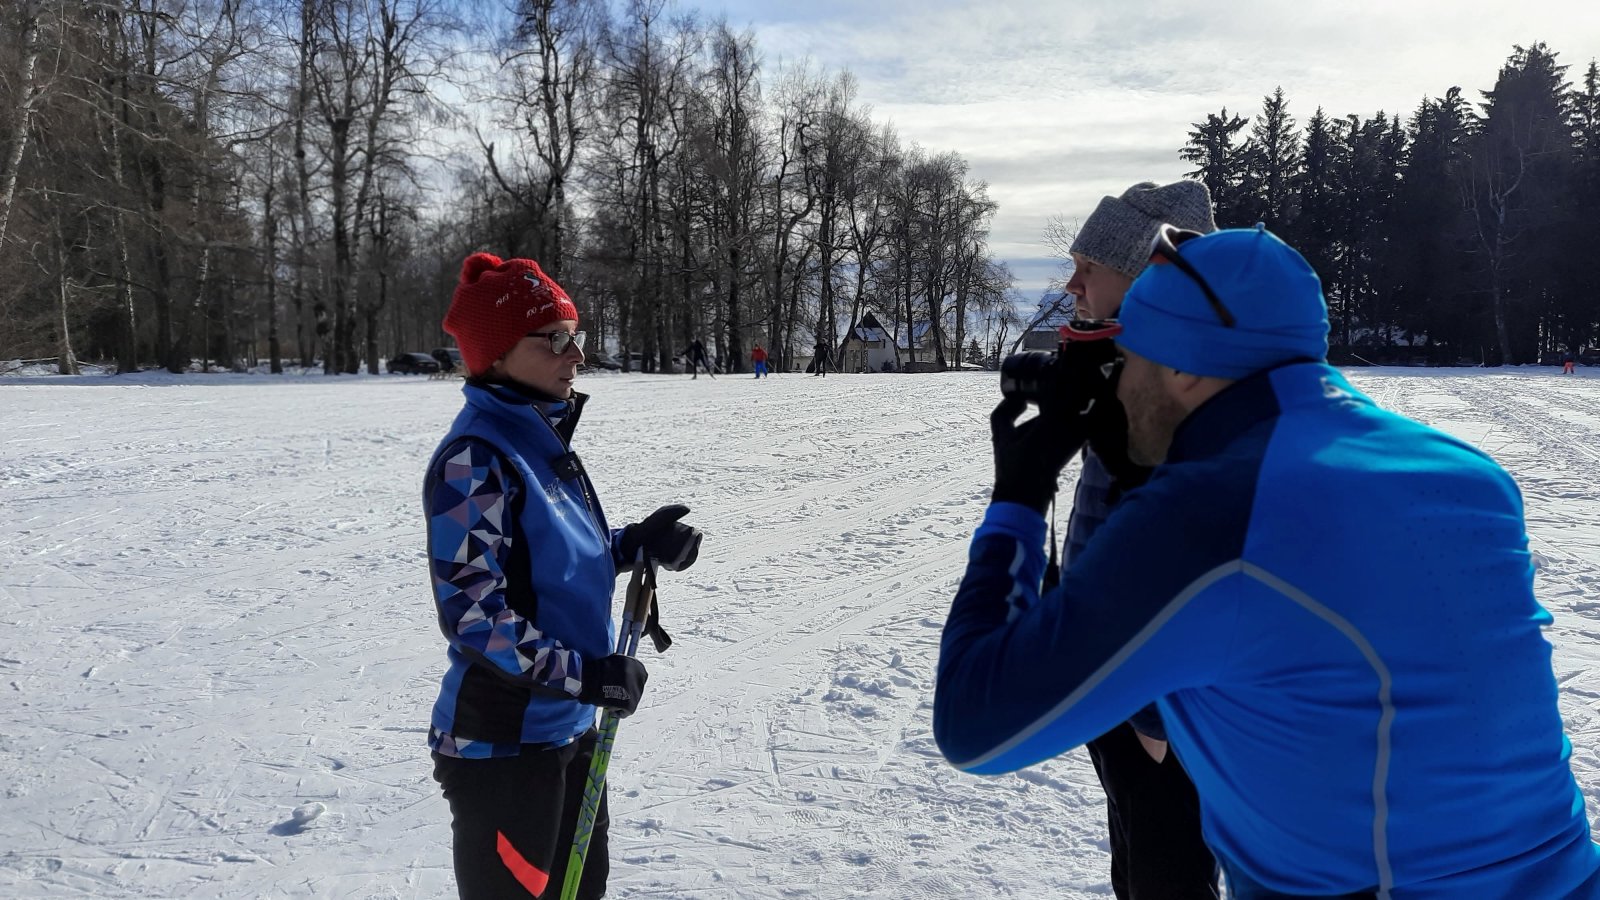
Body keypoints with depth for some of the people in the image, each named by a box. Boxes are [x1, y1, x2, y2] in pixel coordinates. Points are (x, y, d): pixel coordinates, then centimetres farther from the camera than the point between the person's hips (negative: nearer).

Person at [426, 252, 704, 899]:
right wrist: (584, 674, -26)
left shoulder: (542, 437, 7)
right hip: (502, 743, -9)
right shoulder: (476, 457, -21)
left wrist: (639, 544, 1)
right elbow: (471, 614, -24)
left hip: (568, 727, 9)